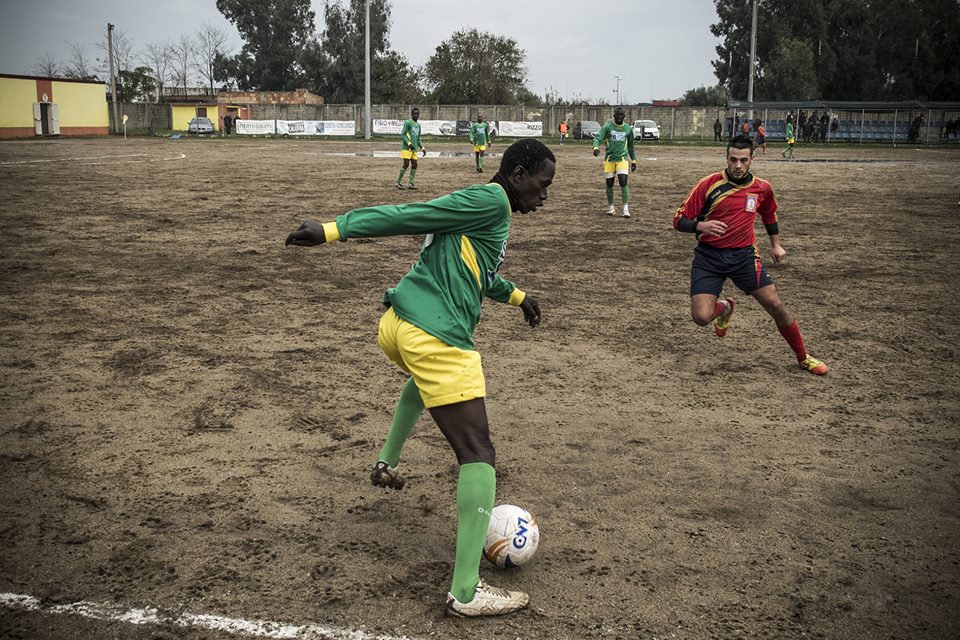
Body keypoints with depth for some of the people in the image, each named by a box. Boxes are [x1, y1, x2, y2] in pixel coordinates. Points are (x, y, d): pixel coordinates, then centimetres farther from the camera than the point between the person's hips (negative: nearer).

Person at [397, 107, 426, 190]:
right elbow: (403, 134, -10)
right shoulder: (408, 123, -5)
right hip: (406, 148, -7)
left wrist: (422, 148, 14)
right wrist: (409, 144, -21)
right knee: (406, 164, -14)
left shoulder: (418, 125, 19)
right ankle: (398, 182, -5)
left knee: (414, 165, -1)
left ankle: (410, 183, 3)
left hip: (414, 149, 7)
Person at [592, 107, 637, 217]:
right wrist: (596, 147, -35)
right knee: (609, 183, 4)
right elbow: (598, 137, -14)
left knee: (623, 182, -14)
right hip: (609, 159, 0)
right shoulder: (607, 127, -1)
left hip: (622, 159, 0)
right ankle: (610, 206, 20)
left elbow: (631, 146, 18)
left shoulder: (628, 129, 7)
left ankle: (626, 208, -11)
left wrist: (633, 160, 18)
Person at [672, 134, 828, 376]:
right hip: (708, 256, -2)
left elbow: (769, 215, 26)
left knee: (776, 306, -6)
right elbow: (679, 220, -8)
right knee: (701, 317, -16)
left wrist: (776, 245, 22)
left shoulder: (762, 188, 3)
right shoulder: (709, 184, -9)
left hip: (744, 255, 2)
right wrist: (700, 225, -27)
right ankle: (725, 307, 24)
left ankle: (803, 357, 16)